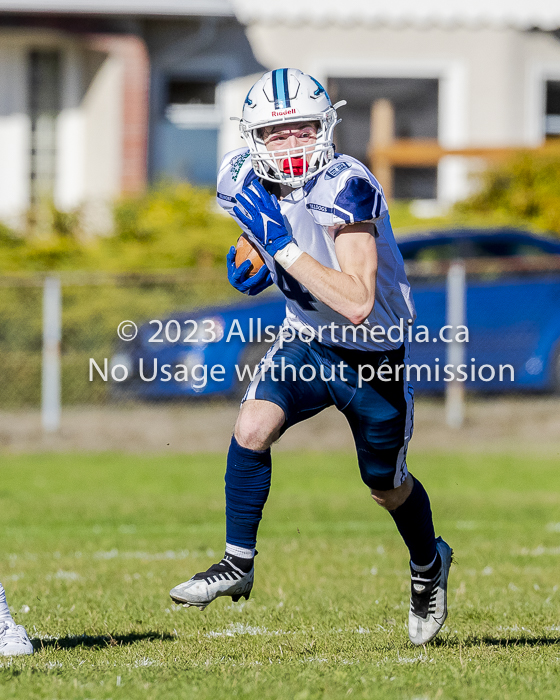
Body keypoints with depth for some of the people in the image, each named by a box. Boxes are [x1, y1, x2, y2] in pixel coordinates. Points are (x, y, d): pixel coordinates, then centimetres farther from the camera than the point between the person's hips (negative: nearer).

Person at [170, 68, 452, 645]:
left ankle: (428, 565, 45)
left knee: (387, 489, 13)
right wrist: (255, 258, -6)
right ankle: (237, 564, -8)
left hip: (373, 354, -4)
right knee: (252, 427, -22)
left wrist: (284, 247, -40)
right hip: (306, 340, 4)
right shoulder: (246, 178, -11)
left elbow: (357, 304, -39)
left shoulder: (346, 189, -32)